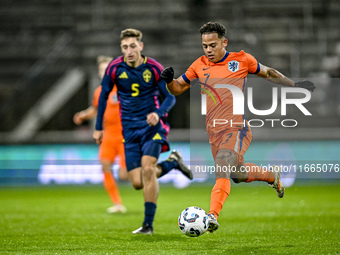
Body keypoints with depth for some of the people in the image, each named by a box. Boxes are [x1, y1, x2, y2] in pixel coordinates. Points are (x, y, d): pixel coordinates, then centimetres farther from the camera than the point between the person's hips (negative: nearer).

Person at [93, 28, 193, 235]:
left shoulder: (154, 68, -9)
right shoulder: (115, 68, -4)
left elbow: (170, 97, -3)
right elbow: (104, 96, 9)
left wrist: (158, 113, -24)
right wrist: (98, 128, 10)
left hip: (152, 126, -3)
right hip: (130, 130, 3)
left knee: (147, 169, -22)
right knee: (137, 183, -4)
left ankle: (148, 224, -12)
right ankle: (172, 162, 25)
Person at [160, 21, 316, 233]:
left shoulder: (242, 60, 0)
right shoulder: (199, 65, 6)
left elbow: (267, 72, 17)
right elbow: (178, 88, 14)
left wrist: (294, 85, 19)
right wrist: (169, 80, -9)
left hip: (237, 129, -5)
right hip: (214, 131, 5)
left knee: (222, 169, -25)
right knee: (237, 174, 17)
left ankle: (213, 216, -34)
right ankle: (272, 175, 45)